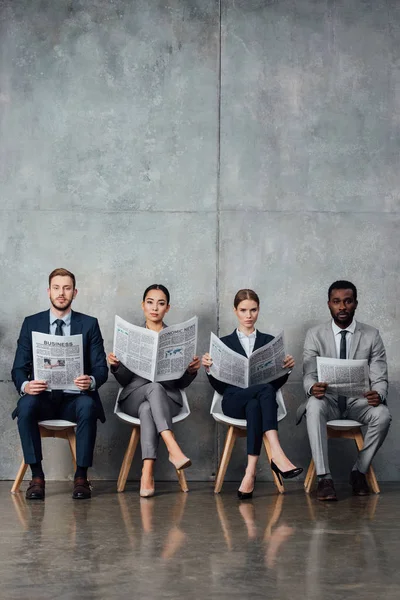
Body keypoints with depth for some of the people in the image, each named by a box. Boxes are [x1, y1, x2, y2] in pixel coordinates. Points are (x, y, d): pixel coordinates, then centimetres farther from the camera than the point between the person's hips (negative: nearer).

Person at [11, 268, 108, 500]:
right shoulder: (31, 323, 9)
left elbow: (101, 368, 2)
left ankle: (81, 477, -24)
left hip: (75, 398, -1)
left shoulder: (89, 324, 7)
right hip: (43, 397, 1)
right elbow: (19, 368, 4)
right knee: (26, 405, -33)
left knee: (88, 406, -35)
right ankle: (37, 477, -23)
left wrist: (91, 381, -23)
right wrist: (25, 385, -20)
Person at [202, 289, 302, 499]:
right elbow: (220, 387, 9)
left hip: (259, 400, 2)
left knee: (254, 406, -39)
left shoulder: (269, 341, 19)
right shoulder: (224, 343, 17)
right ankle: (277, 455, -48)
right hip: (233, 401, -1)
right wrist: (209, 369, -10)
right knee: (265, 389, -36)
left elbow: (276, 383, 12)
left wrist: (286, 368, -8)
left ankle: (250, 473, -45)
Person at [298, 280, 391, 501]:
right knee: (314, 407, -36)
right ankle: (324, 478, -34)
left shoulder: (371, 335, 2)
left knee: (383, 415, -31)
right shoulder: (315, 335, 1)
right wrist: (313, 388, -33)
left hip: (359, 400, 1)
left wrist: (378, 394, -28)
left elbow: (380, 378, -3)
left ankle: (359, 471, -10)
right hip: (328, 399, -1)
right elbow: (309, 375, -6)